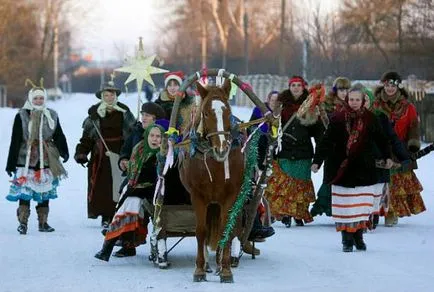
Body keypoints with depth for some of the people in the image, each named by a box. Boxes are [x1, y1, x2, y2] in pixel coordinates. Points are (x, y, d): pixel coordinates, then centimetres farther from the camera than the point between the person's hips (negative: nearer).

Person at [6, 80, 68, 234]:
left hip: (46, 160, 3)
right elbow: (15, 141, -1)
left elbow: (58, 136, 14)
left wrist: (64, 152, 0)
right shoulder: (21, 116, -1)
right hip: (26, 160, -3)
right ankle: (23, 222, -5)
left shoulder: (52, 116, 8)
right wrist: (11, 164, -3)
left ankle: (43, 222, 16)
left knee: (45, 192, 8)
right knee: (24, 192, -8)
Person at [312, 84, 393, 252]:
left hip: (363, 169, 1)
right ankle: (347, 240, 5)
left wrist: (387, 157, 12)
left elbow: (380, 140, 16)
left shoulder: (370, 119, 4)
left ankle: (358, 237, 13)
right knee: (344, 206, -2)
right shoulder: (338, 119, 0)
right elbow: (326, 141, -1)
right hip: (342, 169, -1)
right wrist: (317, 161, -6)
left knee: (362, 205, 0)